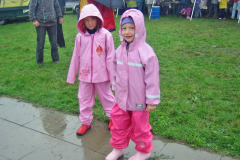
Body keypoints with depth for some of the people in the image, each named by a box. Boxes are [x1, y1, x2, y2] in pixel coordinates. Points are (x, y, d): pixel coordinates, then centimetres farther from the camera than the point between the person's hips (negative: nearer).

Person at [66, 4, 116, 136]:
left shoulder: (105, 35, -12)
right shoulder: (80, 37, -4)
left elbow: (110, 57, -7)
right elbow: (76, 57, 3)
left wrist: (112, 75, -6)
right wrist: (71, 76, 6)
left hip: (101, 74, -3)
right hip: (85, 75, 3)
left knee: (106, 96, 15)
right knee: (84, 99, 13)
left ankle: (113, 117, 36)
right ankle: (85, 122, 31)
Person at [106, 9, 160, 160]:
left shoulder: (146, 52, -20)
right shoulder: (119, 50, 0)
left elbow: (152, 78, -18)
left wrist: (152, 101, -14)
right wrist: (116, 90, 17)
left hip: (139, 100, -5)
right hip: (122, 98, 6)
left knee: (140, 126, 13)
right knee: (119, 123, 18)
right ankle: (118, 148, 42)